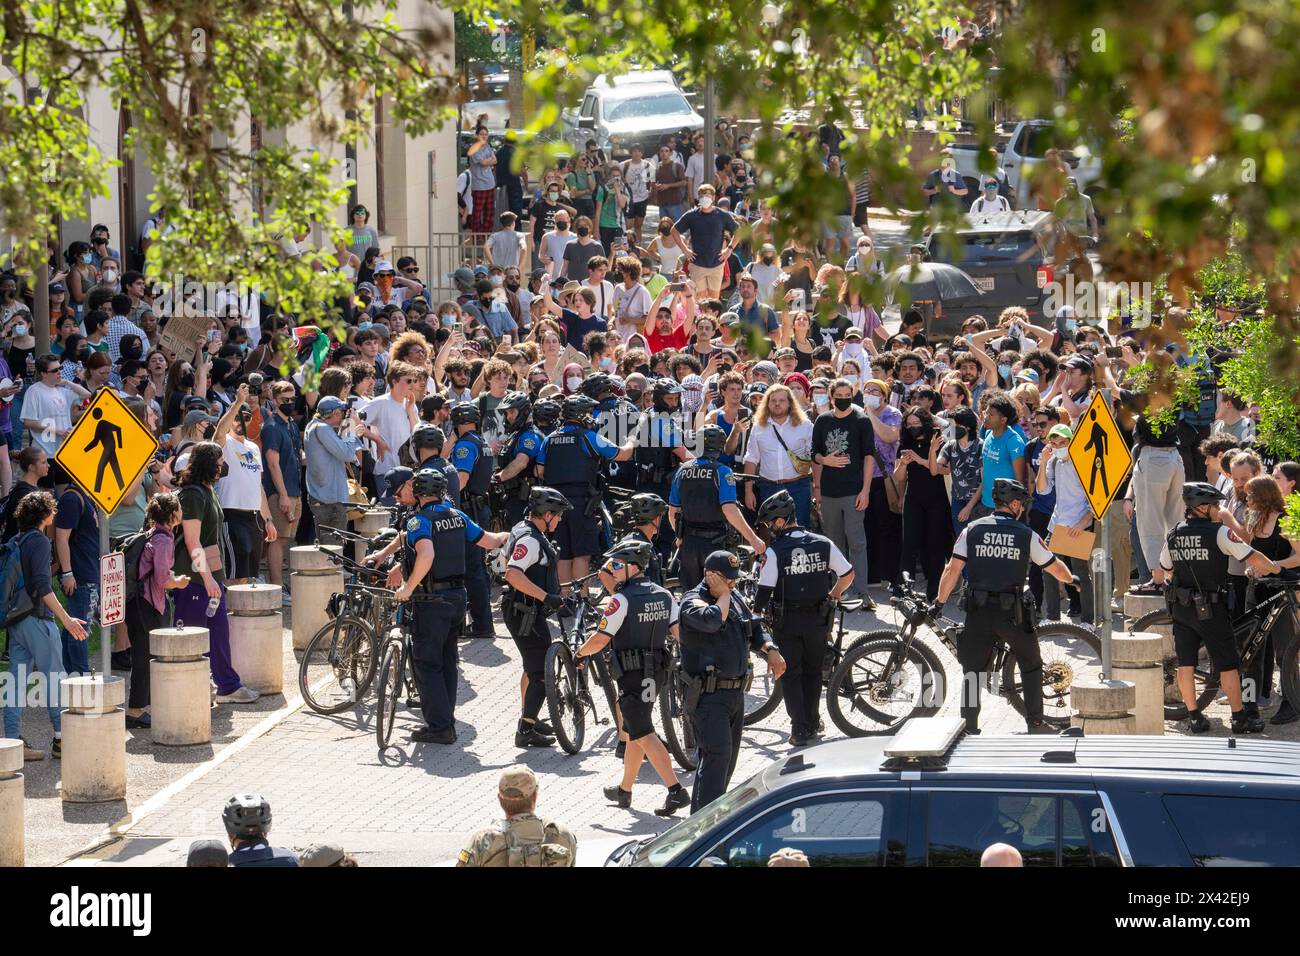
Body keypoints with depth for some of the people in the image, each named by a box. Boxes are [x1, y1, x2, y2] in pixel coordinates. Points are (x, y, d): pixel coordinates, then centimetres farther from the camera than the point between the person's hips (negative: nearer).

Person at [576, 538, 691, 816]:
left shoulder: (622, 600, -15)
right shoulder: (664, 595, 6)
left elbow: (600, 640, -14)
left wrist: (579, 653, 2)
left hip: (632, 674, -8)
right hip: (657, 672, 8)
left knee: (644, 735, -8)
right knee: (632, 729, 20)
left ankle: (676, 791, -18)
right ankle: (624, 790, 30)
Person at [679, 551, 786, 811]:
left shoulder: (735, 598, 14)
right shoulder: (693, 601, -11)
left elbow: (754, 630, 27)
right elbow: (712, 620, -34)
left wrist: (770, 650, 7)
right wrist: (724, 594, -17)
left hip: (735, 691, 9)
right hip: (708, 694, -9)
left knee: (728, 759, 13)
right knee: (716, 755, -17)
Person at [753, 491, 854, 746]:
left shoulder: (773, 552, -13)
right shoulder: (823, 545, -3)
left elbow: (765, 591, -14)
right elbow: (848, 575, 6)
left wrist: (756, 612, 4)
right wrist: (832, 596, 21)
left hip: (786, 622, -3)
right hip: (818, 620, 3)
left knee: (791, 674, 7)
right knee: (813, 671, 20)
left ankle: (800, 729, 0)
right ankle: (813, 722, 26)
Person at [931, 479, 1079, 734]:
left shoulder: (973, 530, 3)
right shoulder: (1026, 535, 0)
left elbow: (953, 569, -1)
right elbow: (1054, 567, 9)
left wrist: (939, 602, 8)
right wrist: (1071, 579, 30)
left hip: (978, 610, 1)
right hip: (1012, 611, -1)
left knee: (972, 669, 11)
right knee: (1031, 665, 17)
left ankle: (969, 726, 5)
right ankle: (1035, 722, 17)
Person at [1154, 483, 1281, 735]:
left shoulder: (1174, 535, 4)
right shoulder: (1219, 533, -13)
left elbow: (1160, 574, 14)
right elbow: (1253, 559, -15)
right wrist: (1275, 568, 3)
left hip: (1180, 607, 5)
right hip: (1210, 609, -5)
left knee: (1185, 664, 7)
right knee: (1228, 665, 4)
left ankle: (1194, 718, 9)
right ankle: (1240, 718, 8)